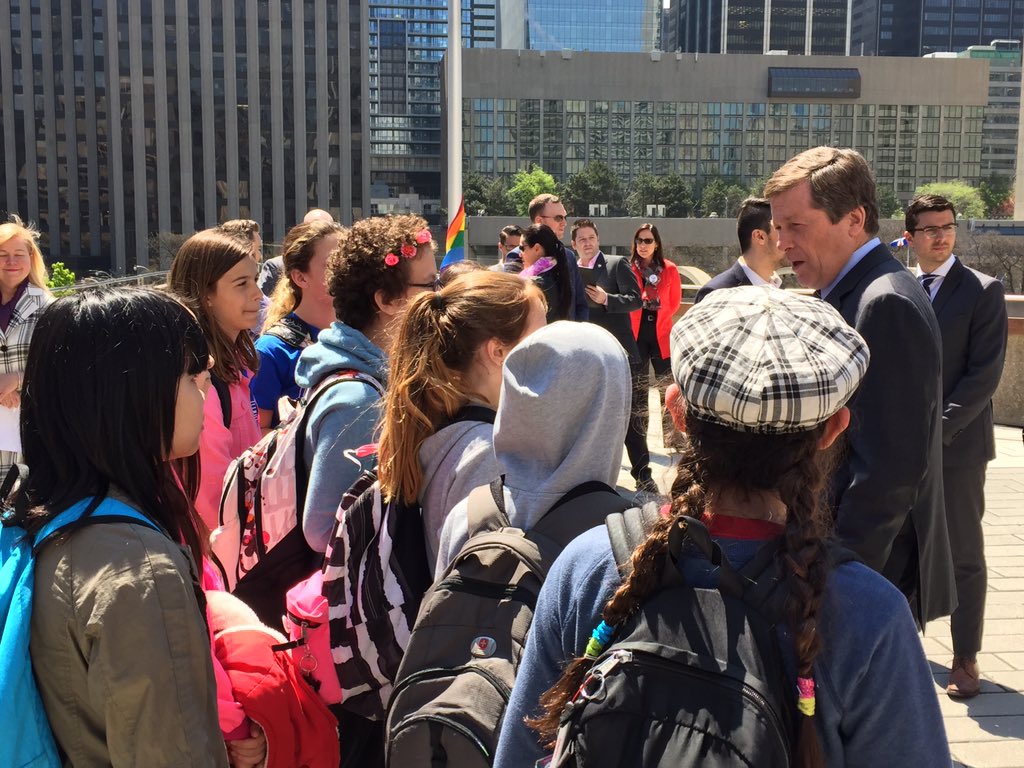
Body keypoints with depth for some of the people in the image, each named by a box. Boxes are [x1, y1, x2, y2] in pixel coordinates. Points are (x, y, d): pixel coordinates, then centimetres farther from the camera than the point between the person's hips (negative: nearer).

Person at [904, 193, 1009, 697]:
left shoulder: (982, 291, -4)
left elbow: (985, 372, -11)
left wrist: (939, 427, -17)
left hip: (956, 443, -4)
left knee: (963, 555, 2)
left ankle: (965, 659, 12)